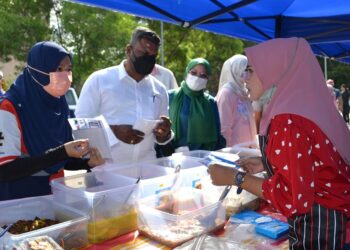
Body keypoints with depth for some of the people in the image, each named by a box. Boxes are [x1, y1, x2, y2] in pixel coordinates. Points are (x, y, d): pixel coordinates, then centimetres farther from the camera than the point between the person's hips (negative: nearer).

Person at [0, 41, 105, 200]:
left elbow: (60, 161, 9)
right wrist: (61, 152, -26)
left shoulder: (58, 105, 1)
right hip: (19, 200, -6)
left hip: (55, 195, 6)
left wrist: (88, 163, -10)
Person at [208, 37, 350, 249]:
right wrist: (265, 164, 9)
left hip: (318, 226, -9)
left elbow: (293, 197, -25)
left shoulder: (289, 121, -25)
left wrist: (235, 178, -18)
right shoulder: (304, 105, 3)